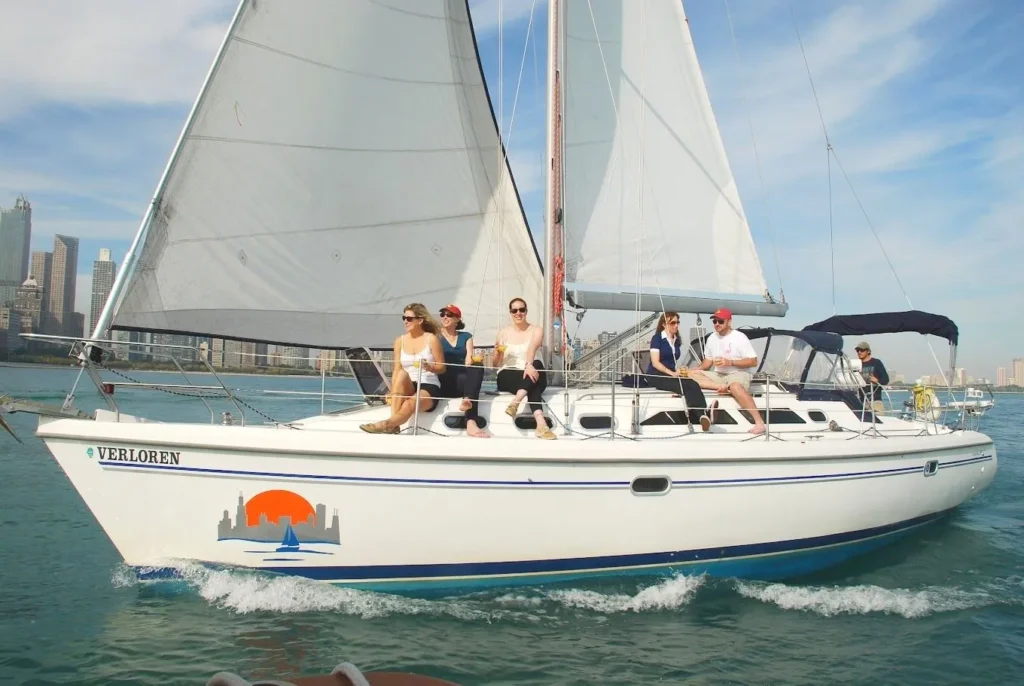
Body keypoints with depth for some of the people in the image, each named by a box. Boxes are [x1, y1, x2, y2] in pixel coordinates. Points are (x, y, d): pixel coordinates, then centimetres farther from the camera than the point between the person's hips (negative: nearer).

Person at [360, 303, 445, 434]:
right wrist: (393, 391, -15)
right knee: (402, 373, -33)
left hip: (429, 387, -3)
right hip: (406, 389, 3)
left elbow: (442, 368, 3)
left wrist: (429, 367, -20)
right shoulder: (400, 341, 9)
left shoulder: (431, 339, 0)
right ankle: (394, 424, -41)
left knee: (410, 404, -38)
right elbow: (396, 370, 1)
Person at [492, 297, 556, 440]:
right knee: (533, 387, -36)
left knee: (537, 364, -39)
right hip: (507, 376, 0)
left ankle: (515, 402, -51)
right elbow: (495, 365, 14)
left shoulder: (536, 330, 7)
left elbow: (532, 348, -19)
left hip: (529, 373, 0)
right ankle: (541, 424, -55)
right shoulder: (503, 333, 11)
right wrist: (497, 352, -11)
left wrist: (529, 365, -41)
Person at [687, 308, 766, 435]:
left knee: (735, 386, -42)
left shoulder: (739, 337, -8)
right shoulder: (711, 338, 9)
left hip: (738, 374, -6)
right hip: (718, 375, 6)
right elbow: (708, 361, 17)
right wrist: (697, 370, -4)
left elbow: (753, 362, -10)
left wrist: (730, 362, -19)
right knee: (691, 375, -15)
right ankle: (724, 387, -27)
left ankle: (759, 422, -39)